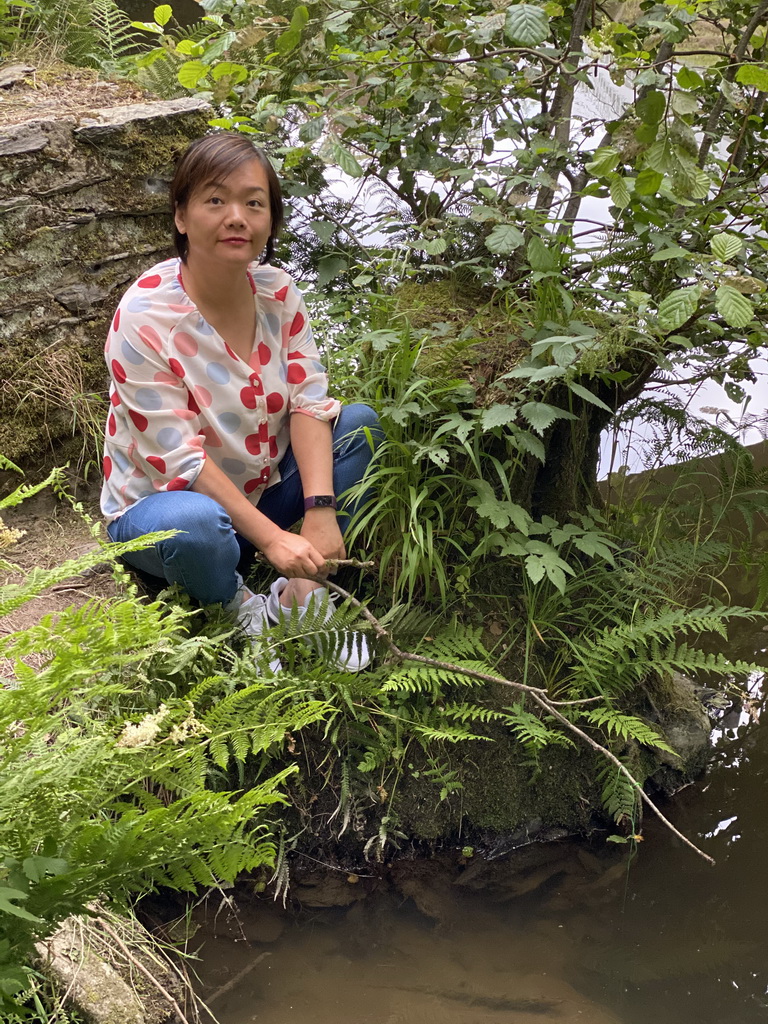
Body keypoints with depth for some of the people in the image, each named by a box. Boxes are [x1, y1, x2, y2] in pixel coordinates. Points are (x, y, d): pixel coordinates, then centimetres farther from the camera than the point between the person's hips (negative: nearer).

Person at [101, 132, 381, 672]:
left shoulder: (278, 291, -8)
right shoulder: (146, 316, -25)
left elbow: (309, 402, -13)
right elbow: (178, 456, -27)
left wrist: (320, 510, -29)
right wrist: (272, 537, -31)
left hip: (258, 489, 6)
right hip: (159, 502, -6)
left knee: (359, 422, -10)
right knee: (196, 525, -40)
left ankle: (300, 591, -7)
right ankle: (235, 605, -4)